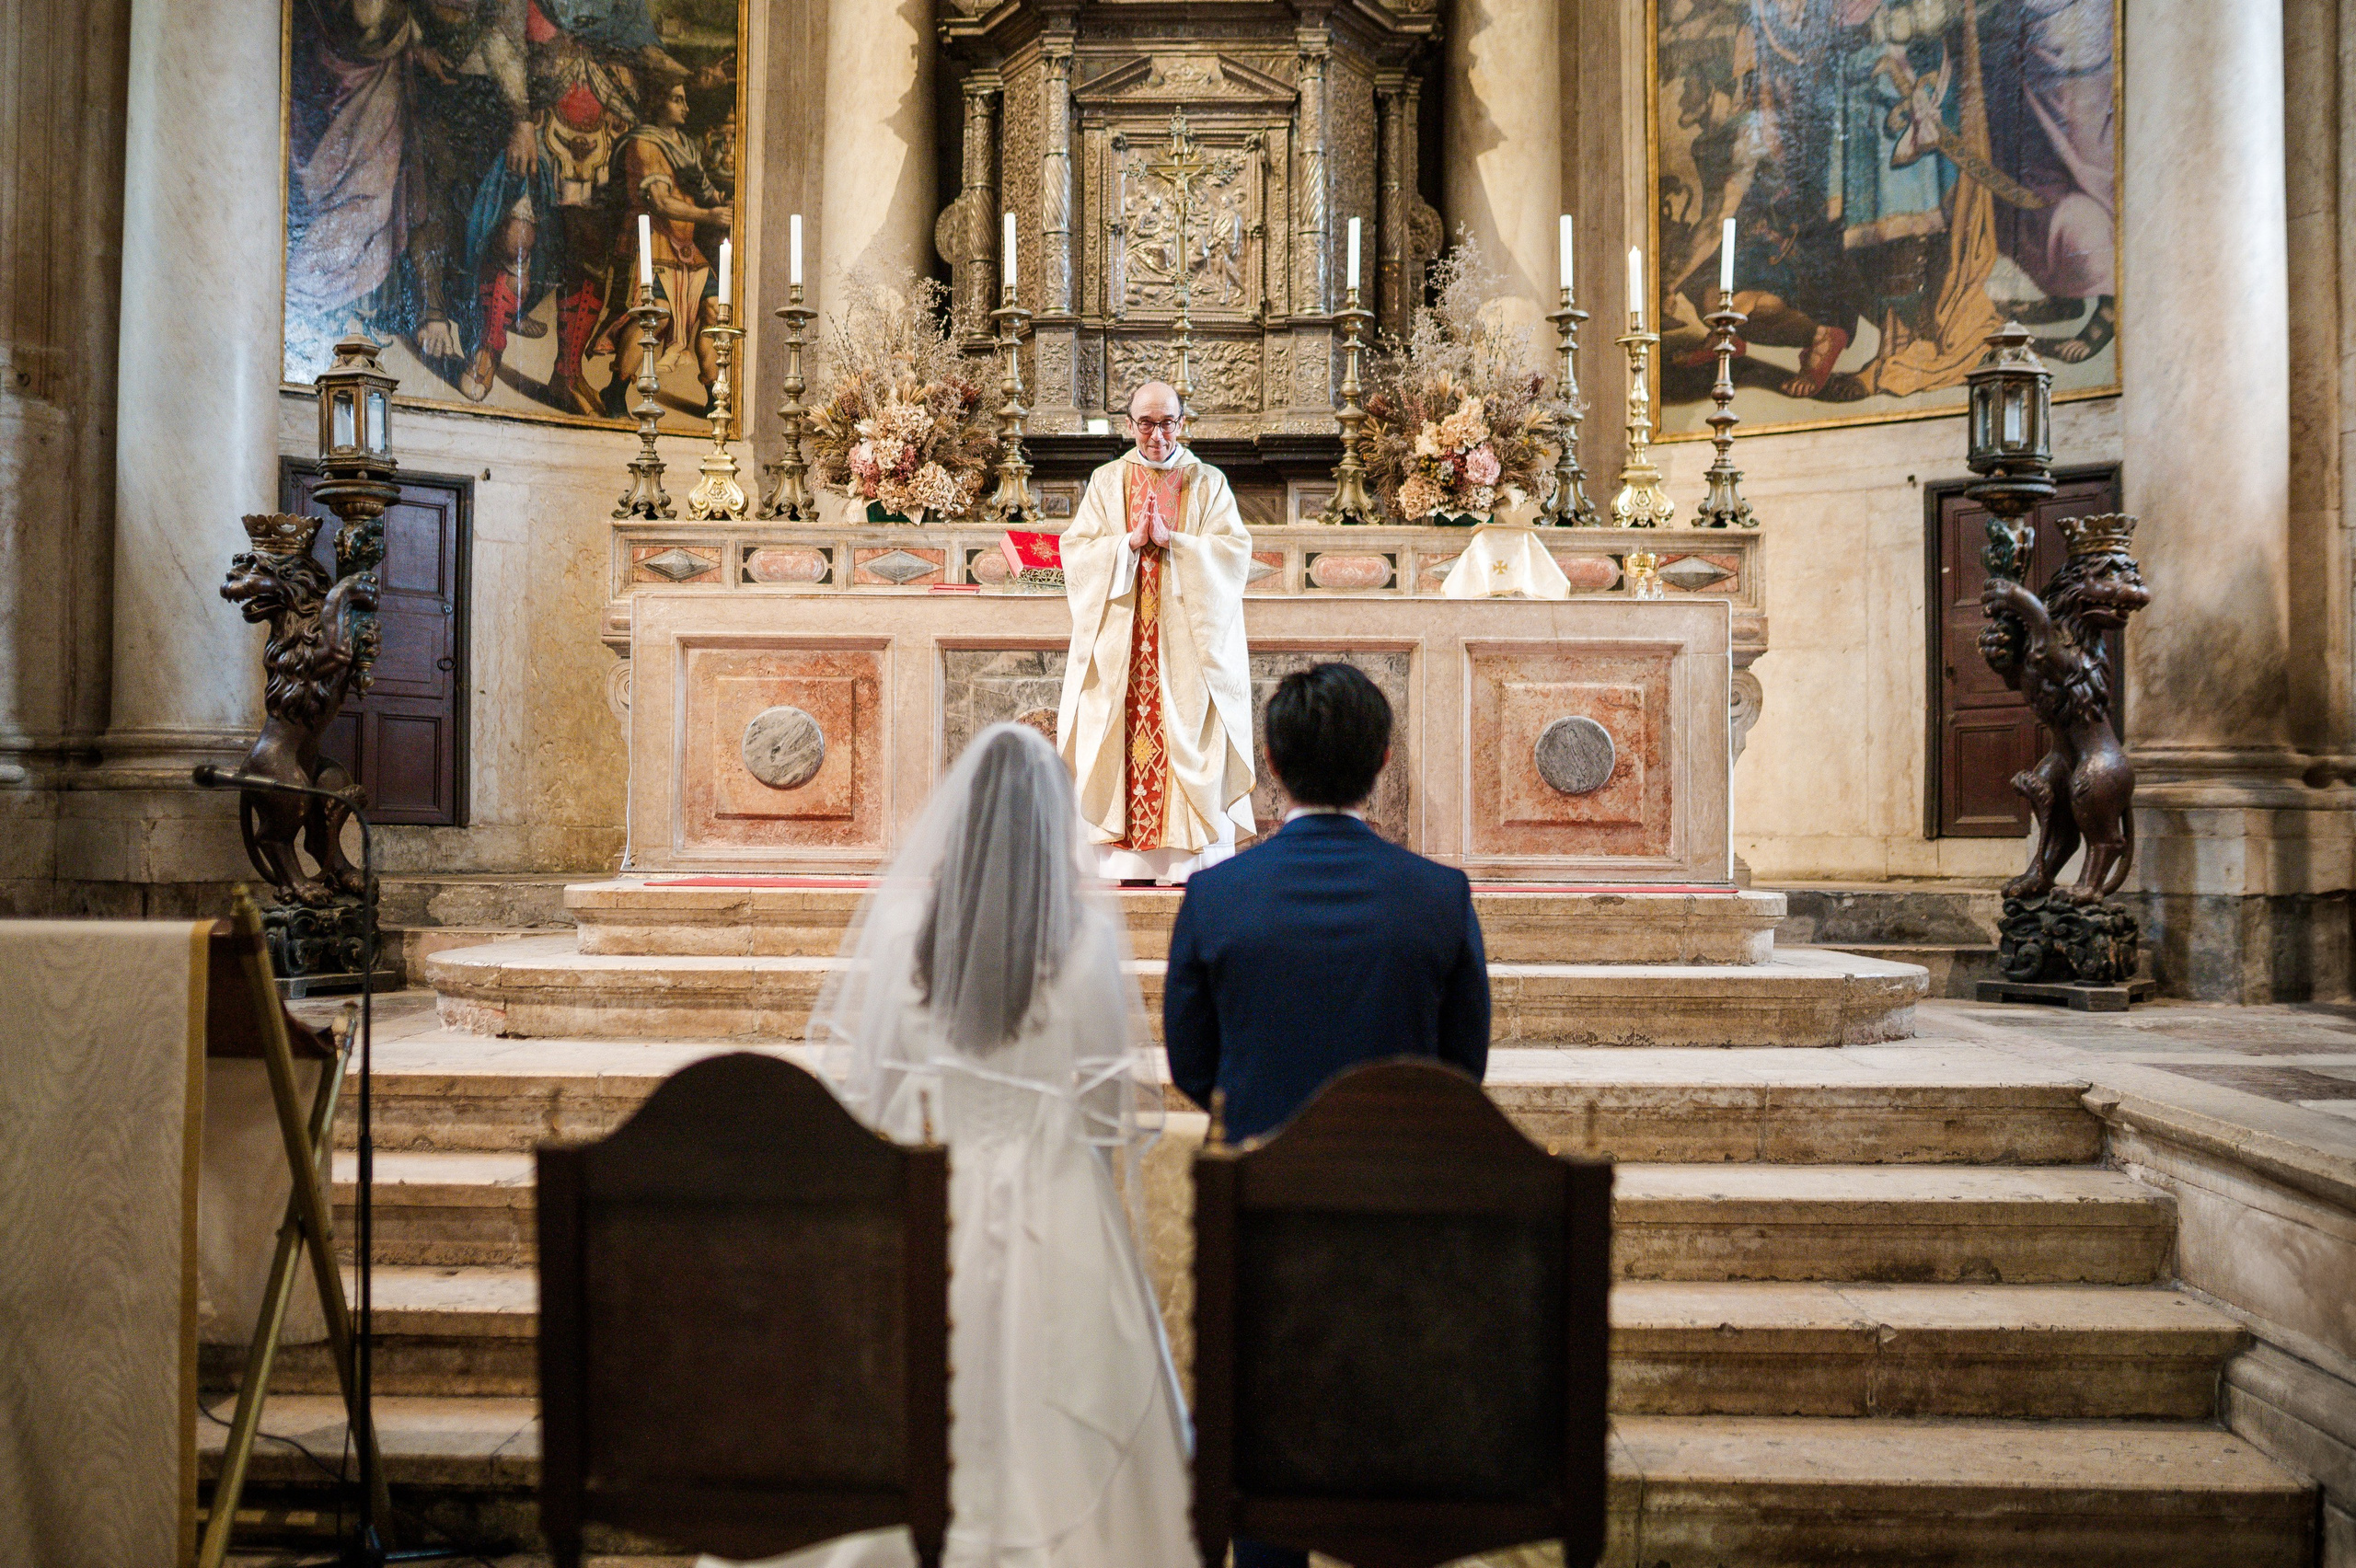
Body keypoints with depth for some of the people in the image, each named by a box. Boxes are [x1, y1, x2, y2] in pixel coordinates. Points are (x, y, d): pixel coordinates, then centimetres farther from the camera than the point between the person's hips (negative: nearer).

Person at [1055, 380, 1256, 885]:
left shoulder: (1208, 482, 8)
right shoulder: (1106, 482, 11)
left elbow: (1235, 551, -4)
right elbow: (1075, 550, 1)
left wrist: (1170, 539, -15)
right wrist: (1130, 541, -14)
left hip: (1188, 638, -1)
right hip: (1121, 641, 1)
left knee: (1188, 738, -4)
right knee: (1123, 737, -5)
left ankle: (1193, 855, -1)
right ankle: (1127, 857, -2)